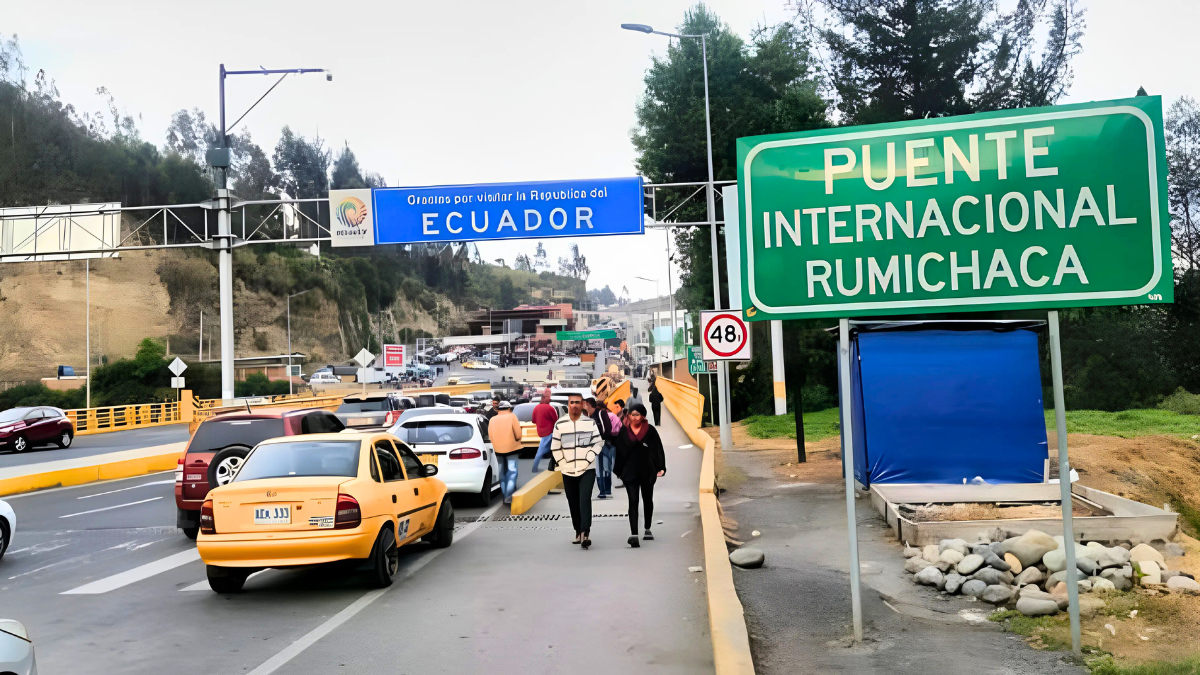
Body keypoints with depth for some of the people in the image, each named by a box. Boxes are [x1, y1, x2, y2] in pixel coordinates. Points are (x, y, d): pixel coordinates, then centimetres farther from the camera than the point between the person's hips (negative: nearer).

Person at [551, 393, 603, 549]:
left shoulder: (590, 422, 0)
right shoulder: (560, 424, 2)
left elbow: (598, 443, 0)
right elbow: (555, 448, 6)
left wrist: (586, 461, -10)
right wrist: (563, 465, -3)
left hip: (587, 470, -2)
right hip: (568, 472, 2)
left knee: (585, 500, -16)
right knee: (573, 504, 7)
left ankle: (585, 533, -21)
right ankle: (578, 532, 19)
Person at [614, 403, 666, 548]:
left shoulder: (650, 431, -4)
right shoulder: (624, 432, 0)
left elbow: (658, 449, -4)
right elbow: (619, 452, 6)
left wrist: (660, 468, -10)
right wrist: (619, 471, 6)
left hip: (647, 471, 1)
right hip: (630, 472, -1)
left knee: (648, 500, 16)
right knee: (633, 501, -11)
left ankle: (648, 529, 35)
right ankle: (633, 534, -19)